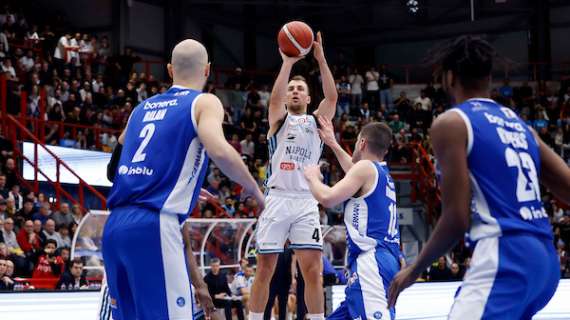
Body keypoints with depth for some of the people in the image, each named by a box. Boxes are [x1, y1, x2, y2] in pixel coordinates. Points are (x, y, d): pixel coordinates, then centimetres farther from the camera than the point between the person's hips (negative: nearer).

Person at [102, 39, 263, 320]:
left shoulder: (143, 107, 22)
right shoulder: (204, 102, 3)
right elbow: (219, 150, -16)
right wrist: (254, 190, -2)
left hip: (114, 225, 7)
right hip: (153, 226, -7)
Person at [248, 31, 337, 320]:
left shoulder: (316, 122, 14)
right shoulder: (278, 120, 10)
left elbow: (332, 96, -3)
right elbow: (274, 97, -12)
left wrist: (321, 59, -13)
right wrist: (288, 62, -20)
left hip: (306, 203, 1)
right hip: (276, 200, -1)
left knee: (313, 271, -5)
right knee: (264, 270, 2)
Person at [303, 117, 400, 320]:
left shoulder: (366, 167, -3)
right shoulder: (383, 174, 23)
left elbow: (328, 198, -13)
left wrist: (312, 177, 8)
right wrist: (334, 145, 56)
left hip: (371, 262, -10)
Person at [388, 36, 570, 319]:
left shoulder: (451, 123, -2)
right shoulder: (519, 123, 20)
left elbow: (457, 218, -9)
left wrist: (414, 269, 4)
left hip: (504, 259, -9)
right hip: (544, 258, 9)